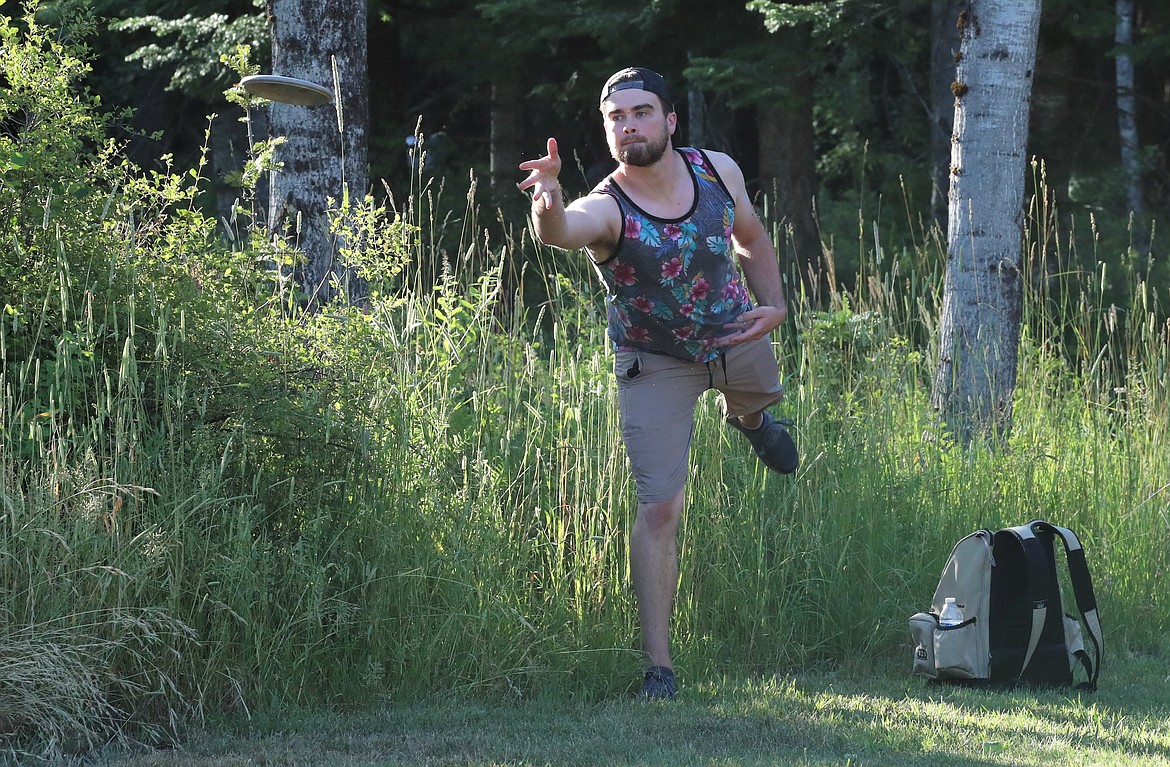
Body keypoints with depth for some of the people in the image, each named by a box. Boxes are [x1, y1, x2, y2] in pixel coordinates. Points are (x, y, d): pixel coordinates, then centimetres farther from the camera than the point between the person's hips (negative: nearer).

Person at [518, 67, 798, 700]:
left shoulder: (718, 172, -15)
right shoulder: (606, 209, -30)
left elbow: (752, 240, 5)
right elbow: (561, 231, -55)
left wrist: (774, 303, -9)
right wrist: (548, 206, -77)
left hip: (735, 338, 4)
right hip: (655, 363, -4)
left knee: (761, 393, 33)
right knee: (660, 506, -12)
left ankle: (747, 416, 73)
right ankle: (658, 665, -8)